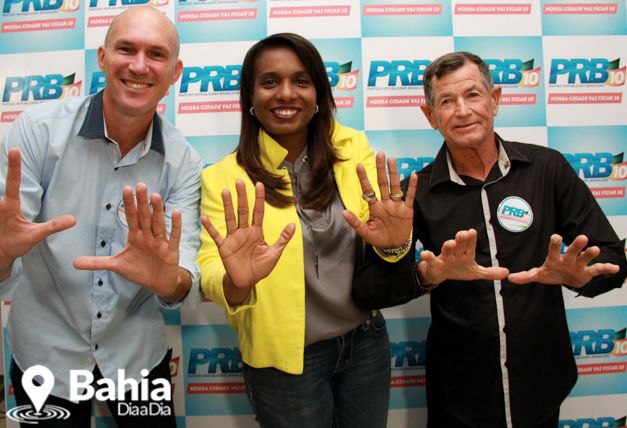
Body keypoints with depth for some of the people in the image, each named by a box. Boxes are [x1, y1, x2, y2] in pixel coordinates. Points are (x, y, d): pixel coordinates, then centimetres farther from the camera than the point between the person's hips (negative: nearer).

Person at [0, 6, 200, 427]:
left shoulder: (183, 161, -10)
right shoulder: (38, 129, -15)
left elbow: (184, 278, -16)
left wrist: (168, 279, -39)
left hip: (137, 353, 2)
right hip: (46, 354, -1)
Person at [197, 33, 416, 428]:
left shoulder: (353, 150, -5)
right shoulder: (223, 178, -12)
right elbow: (209, 272, -17)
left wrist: (391, 245, -29)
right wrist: (235, 284, -39)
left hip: (366, 341, 3)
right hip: (283, 356, -2)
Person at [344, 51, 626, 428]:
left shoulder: (548, 168, -7)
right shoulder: (419, 192, -9)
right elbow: (370, 284, -16)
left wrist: (577, 275, -25)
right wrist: (427, 273, -35)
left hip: (542, 382, 1)